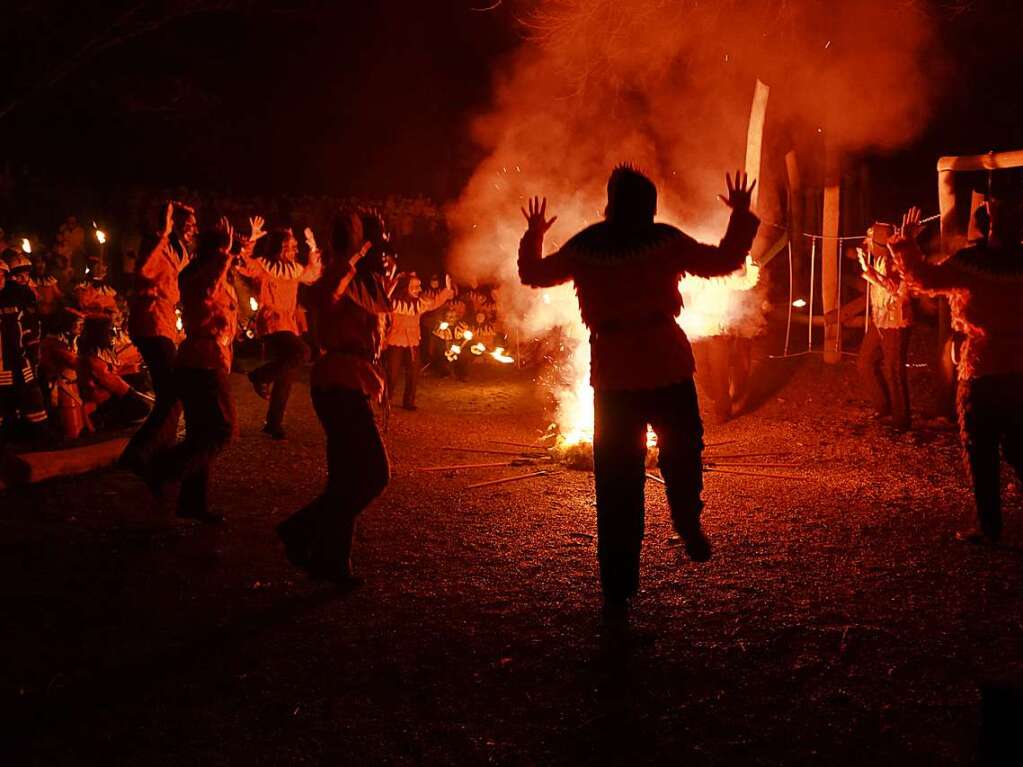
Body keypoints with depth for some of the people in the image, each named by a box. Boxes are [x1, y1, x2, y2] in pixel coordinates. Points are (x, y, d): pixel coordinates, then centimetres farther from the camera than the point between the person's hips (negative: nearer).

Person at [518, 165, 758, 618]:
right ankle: (688, 525, 5)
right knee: (681, 451, 24)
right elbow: (725, 261, 5)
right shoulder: (665, 239, -3)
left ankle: (618, 592, 8)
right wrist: (742, 215, 18)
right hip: (668, 365, -1)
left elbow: (535, 274, 16)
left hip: (613, 373, 1)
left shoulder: (584, 247, 2)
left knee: (617, 483, 6)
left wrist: (533, 236, 33)